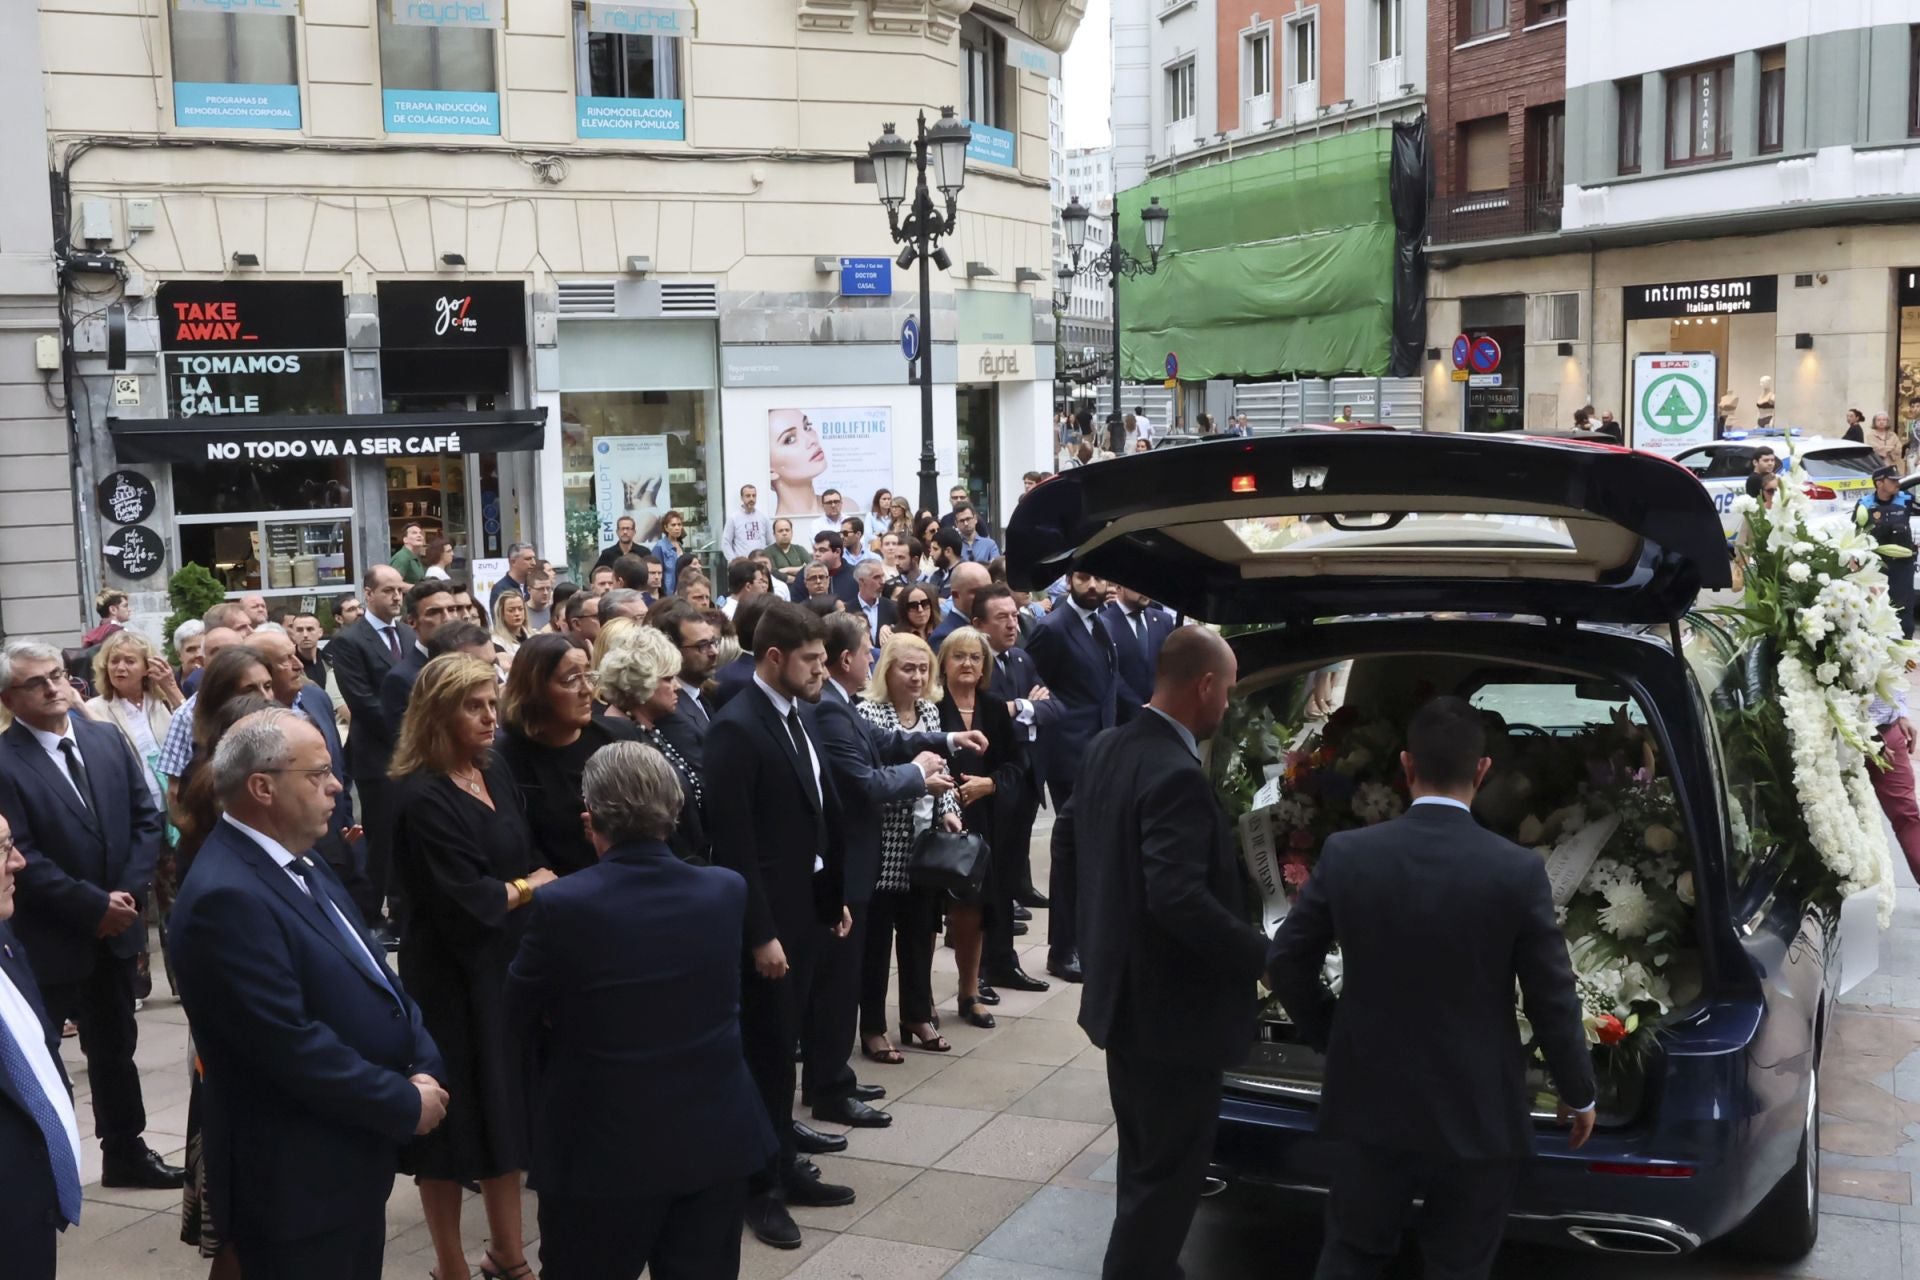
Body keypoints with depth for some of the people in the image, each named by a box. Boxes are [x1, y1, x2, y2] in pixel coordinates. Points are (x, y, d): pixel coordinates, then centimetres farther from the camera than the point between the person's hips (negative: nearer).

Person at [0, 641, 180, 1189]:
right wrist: (93, 906, -17)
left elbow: (147, 819, 5)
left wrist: (128, 893, -7)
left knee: (116, 1048, 19)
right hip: (47, 940, -6)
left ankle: (126, 1153, 33)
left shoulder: (107, 739, 3)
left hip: (115, 928, 6)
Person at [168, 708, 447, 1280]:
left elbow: (372, 974, 11)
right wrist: (405, 1103, -16)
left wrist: (424, 1065, -4)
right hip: (296, 1179, -9)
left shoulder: (296, 862, 9)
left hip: (351, 1158, 9)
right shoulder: (227, 896, -23)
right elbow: (291, 1045, -26)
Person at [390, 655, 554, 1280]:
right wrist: (529, 887, -7)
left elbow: (531, 857, 9)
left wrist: (536, 883, -11)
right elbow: (464, 901, -22)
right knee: (455, 1118, 6)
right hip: (452, 977, -7)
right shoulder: (422, 797, -20)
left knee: (505, 1109, 16)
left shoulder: (495, 771, 4)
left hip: (506, 966, 8)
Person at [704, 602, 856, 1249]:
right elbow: (733, 844, -20)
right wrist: (759, 935, -20)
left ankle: (784, 1165, 29)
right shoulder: (736, 728, -18)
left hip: (807, 905, 8)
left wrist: (835, 895, 13)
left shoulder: (799, 714, 8)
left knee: (783, 1044, 17)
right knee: (765, 1050, 4)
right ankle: (758, 1185, 18)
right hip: (766, 917, -8)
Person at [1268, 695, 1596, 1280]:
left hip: (1371, 1099, 2)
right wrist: (1578, 1095, 8)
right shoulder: (1519, 871, -15)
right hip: (1476, 1112, -1)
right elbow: (1552, 1000, -8)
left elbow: (1286, 964, -3)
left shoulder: (1346, 854, -10)